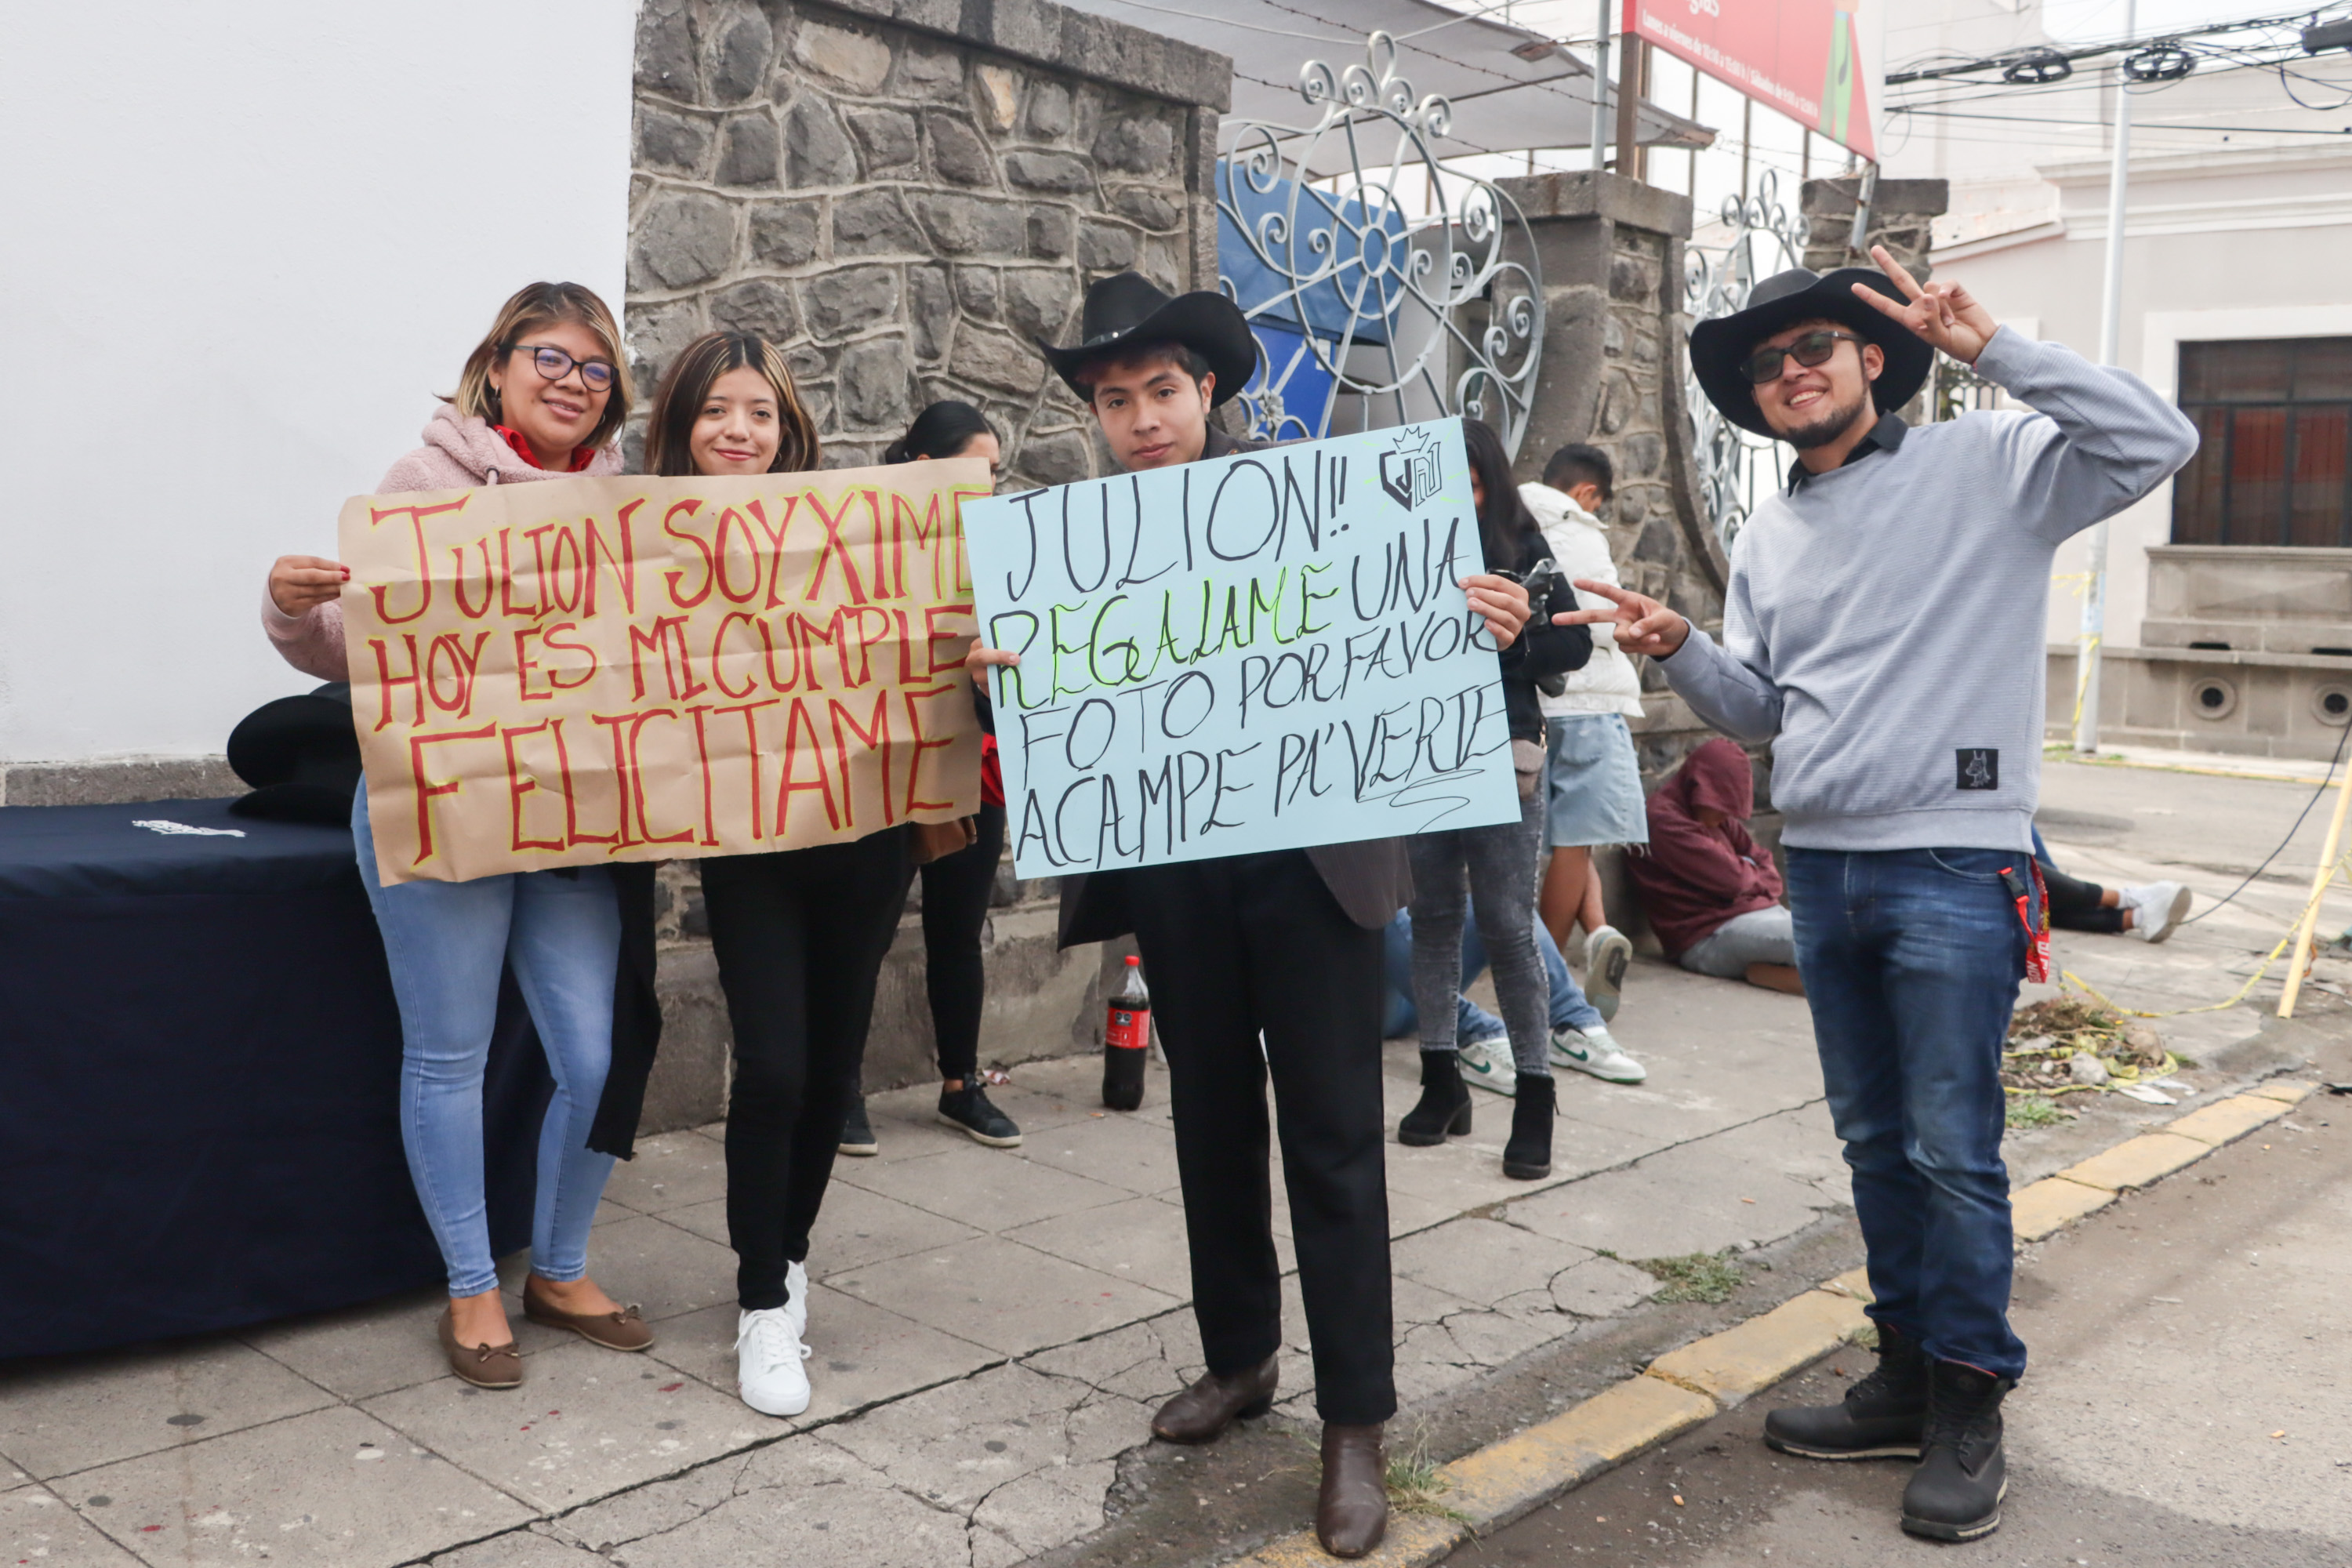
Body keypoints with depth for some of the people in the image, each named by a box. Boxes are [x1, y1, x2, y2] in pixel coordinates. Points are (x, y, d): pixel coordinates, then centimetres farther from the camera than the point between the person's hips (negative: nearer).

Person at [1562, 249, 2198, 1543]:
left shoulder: (1988, 467, -2)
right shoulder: (1765, 541, 15)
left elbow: (2155, 443, -16)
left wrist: (1991, 346, -20)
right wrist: (1679, 652, -4)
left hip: (1952, 864, -6)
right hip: (1819, 864, 6)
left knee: (1953, 1149, -2)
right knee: (1874, 1139, 14)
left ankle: (1970, 1408, 13)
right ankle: (1909, 1375, 27)